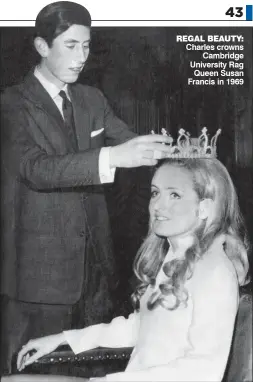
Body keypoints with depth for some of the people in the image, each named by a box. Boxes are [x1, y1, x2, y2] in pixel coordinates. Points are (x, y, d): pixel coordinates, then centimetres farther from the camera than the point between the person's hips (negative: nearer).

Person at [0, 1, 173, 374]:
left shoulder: (92, 99, 10)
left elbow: (131, 144, 5)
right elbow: (35, 168, -22)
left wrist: (175, 152, -16)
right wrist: (112, 157, -35)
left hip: (95, 263, 5)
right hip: (39, 272, -4)